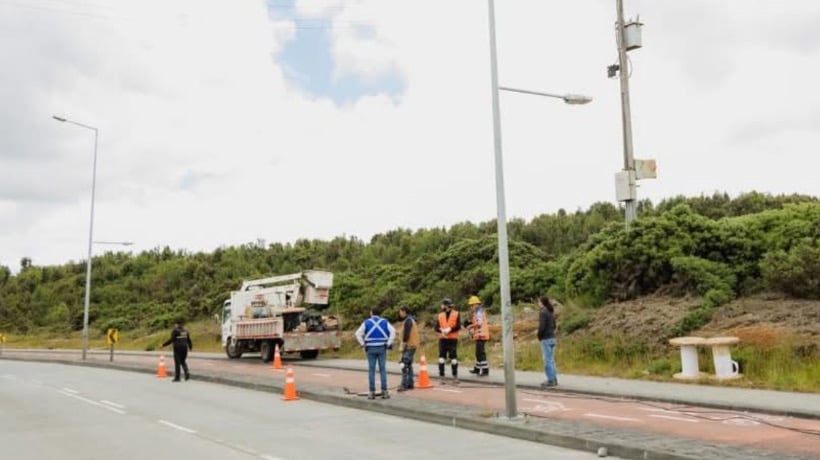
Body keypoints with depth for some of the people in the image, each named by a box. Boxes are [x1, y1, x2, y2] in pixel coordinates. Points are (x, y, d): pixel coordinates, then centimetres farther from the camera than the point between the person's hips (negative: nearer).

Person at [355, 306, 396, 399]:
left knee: (371, 370, 3)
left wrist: (363, 345, -2)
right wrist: (388, 344, -6)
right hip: (382, 348, 1)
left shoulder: (366, 322, 1)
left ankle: (372, 393, 2)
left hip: (371, 349, 0)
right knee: (383, 370, 3)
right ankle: (384, 392, -1)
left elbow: (358, 334, -9)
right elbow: (393, 332, -10)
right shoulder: (385, 322, 3)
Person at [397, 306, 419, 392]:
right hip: (412, 346, 11)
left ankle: (404, 385, -15)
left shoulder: (408, 320, -14)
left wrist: (403, 345, -16)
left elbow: (406, 334, -20)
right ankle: (410, 384, 18)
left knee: (404, 365, -13)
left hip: (408, 346, -11)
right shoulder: (411, 319, 17)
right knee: (409, 365, 15)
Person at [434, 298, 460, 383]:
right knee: (442, 357, 0)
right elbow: (436, 327, 4)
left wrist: (450, 329, -21)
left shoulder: (456, 314, 1)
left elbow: (458, 326, -7)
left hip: (453, 339, -2)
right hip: (442, 339, 2)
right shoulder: (440, 315, 8)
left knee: (453, 357, 3)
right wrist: (441, 330, -16)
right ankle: (441, 376, 5)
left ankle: (455, 376, 14)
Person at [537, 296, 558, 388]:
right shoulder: (551, 312, 11)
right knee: (551, 360, 14)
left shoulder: (543, 312, -15)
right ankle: (554, 379, 17)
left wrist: (539, 336, -6)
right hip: (552, 338, 9)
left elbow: (541, 326, -21)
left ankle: (550, 380, -1)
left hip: (546, 339, -9)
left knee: (547, 360, -3)